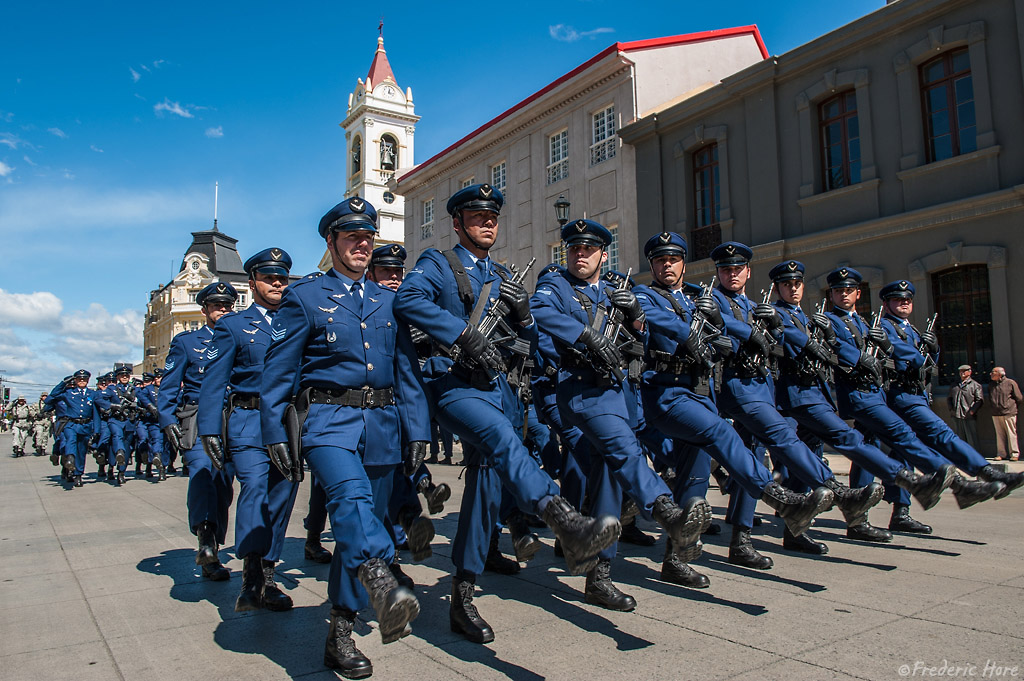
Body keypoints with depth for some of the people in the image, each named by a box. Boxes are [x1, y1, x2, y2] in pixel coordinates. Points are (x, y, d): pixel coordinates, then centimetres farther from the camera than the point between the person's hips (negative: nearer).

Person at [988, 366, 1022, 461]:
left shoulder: (1010, 383, -4)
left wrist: (1012, 406, 10)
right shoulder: (991, 385, 11)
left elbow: (1019, 398, 2)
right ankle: (1001, 453, 8)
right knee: (1000, 434, 5)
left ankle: (1014, 454, 4)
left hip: (1009, 414, -4)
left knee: (1011, 433, -2)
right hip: (996, 414, 4)